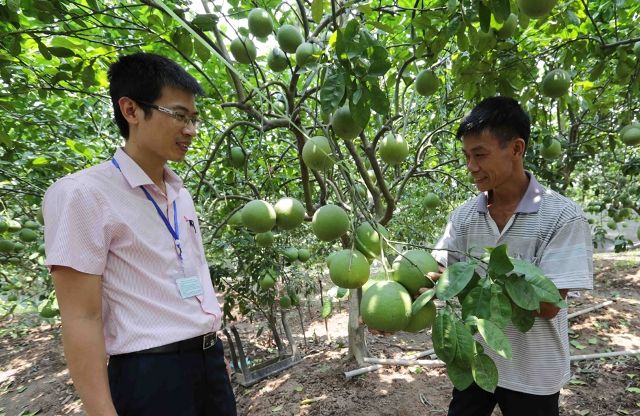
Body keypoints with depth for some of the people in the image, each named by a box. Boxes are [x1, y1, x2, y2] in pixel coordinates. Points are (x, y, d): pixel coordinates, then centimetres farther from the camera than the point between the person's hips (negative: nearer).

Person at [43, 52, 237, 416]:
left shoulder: (182, 195, 8)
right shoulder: (83, 194, -13)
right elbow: (81, 318, -15)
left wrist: (214, 351, 17)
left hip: (208, 361, 7)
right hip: (150, 376, -7)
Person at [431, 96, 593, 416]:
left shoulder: (563, 216, -18)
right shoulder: (464, 216, -5)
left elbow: (548, 304, -21)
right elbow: (438, 274, -7)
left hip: (533, 374, -3)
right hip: (474, 362, 3)